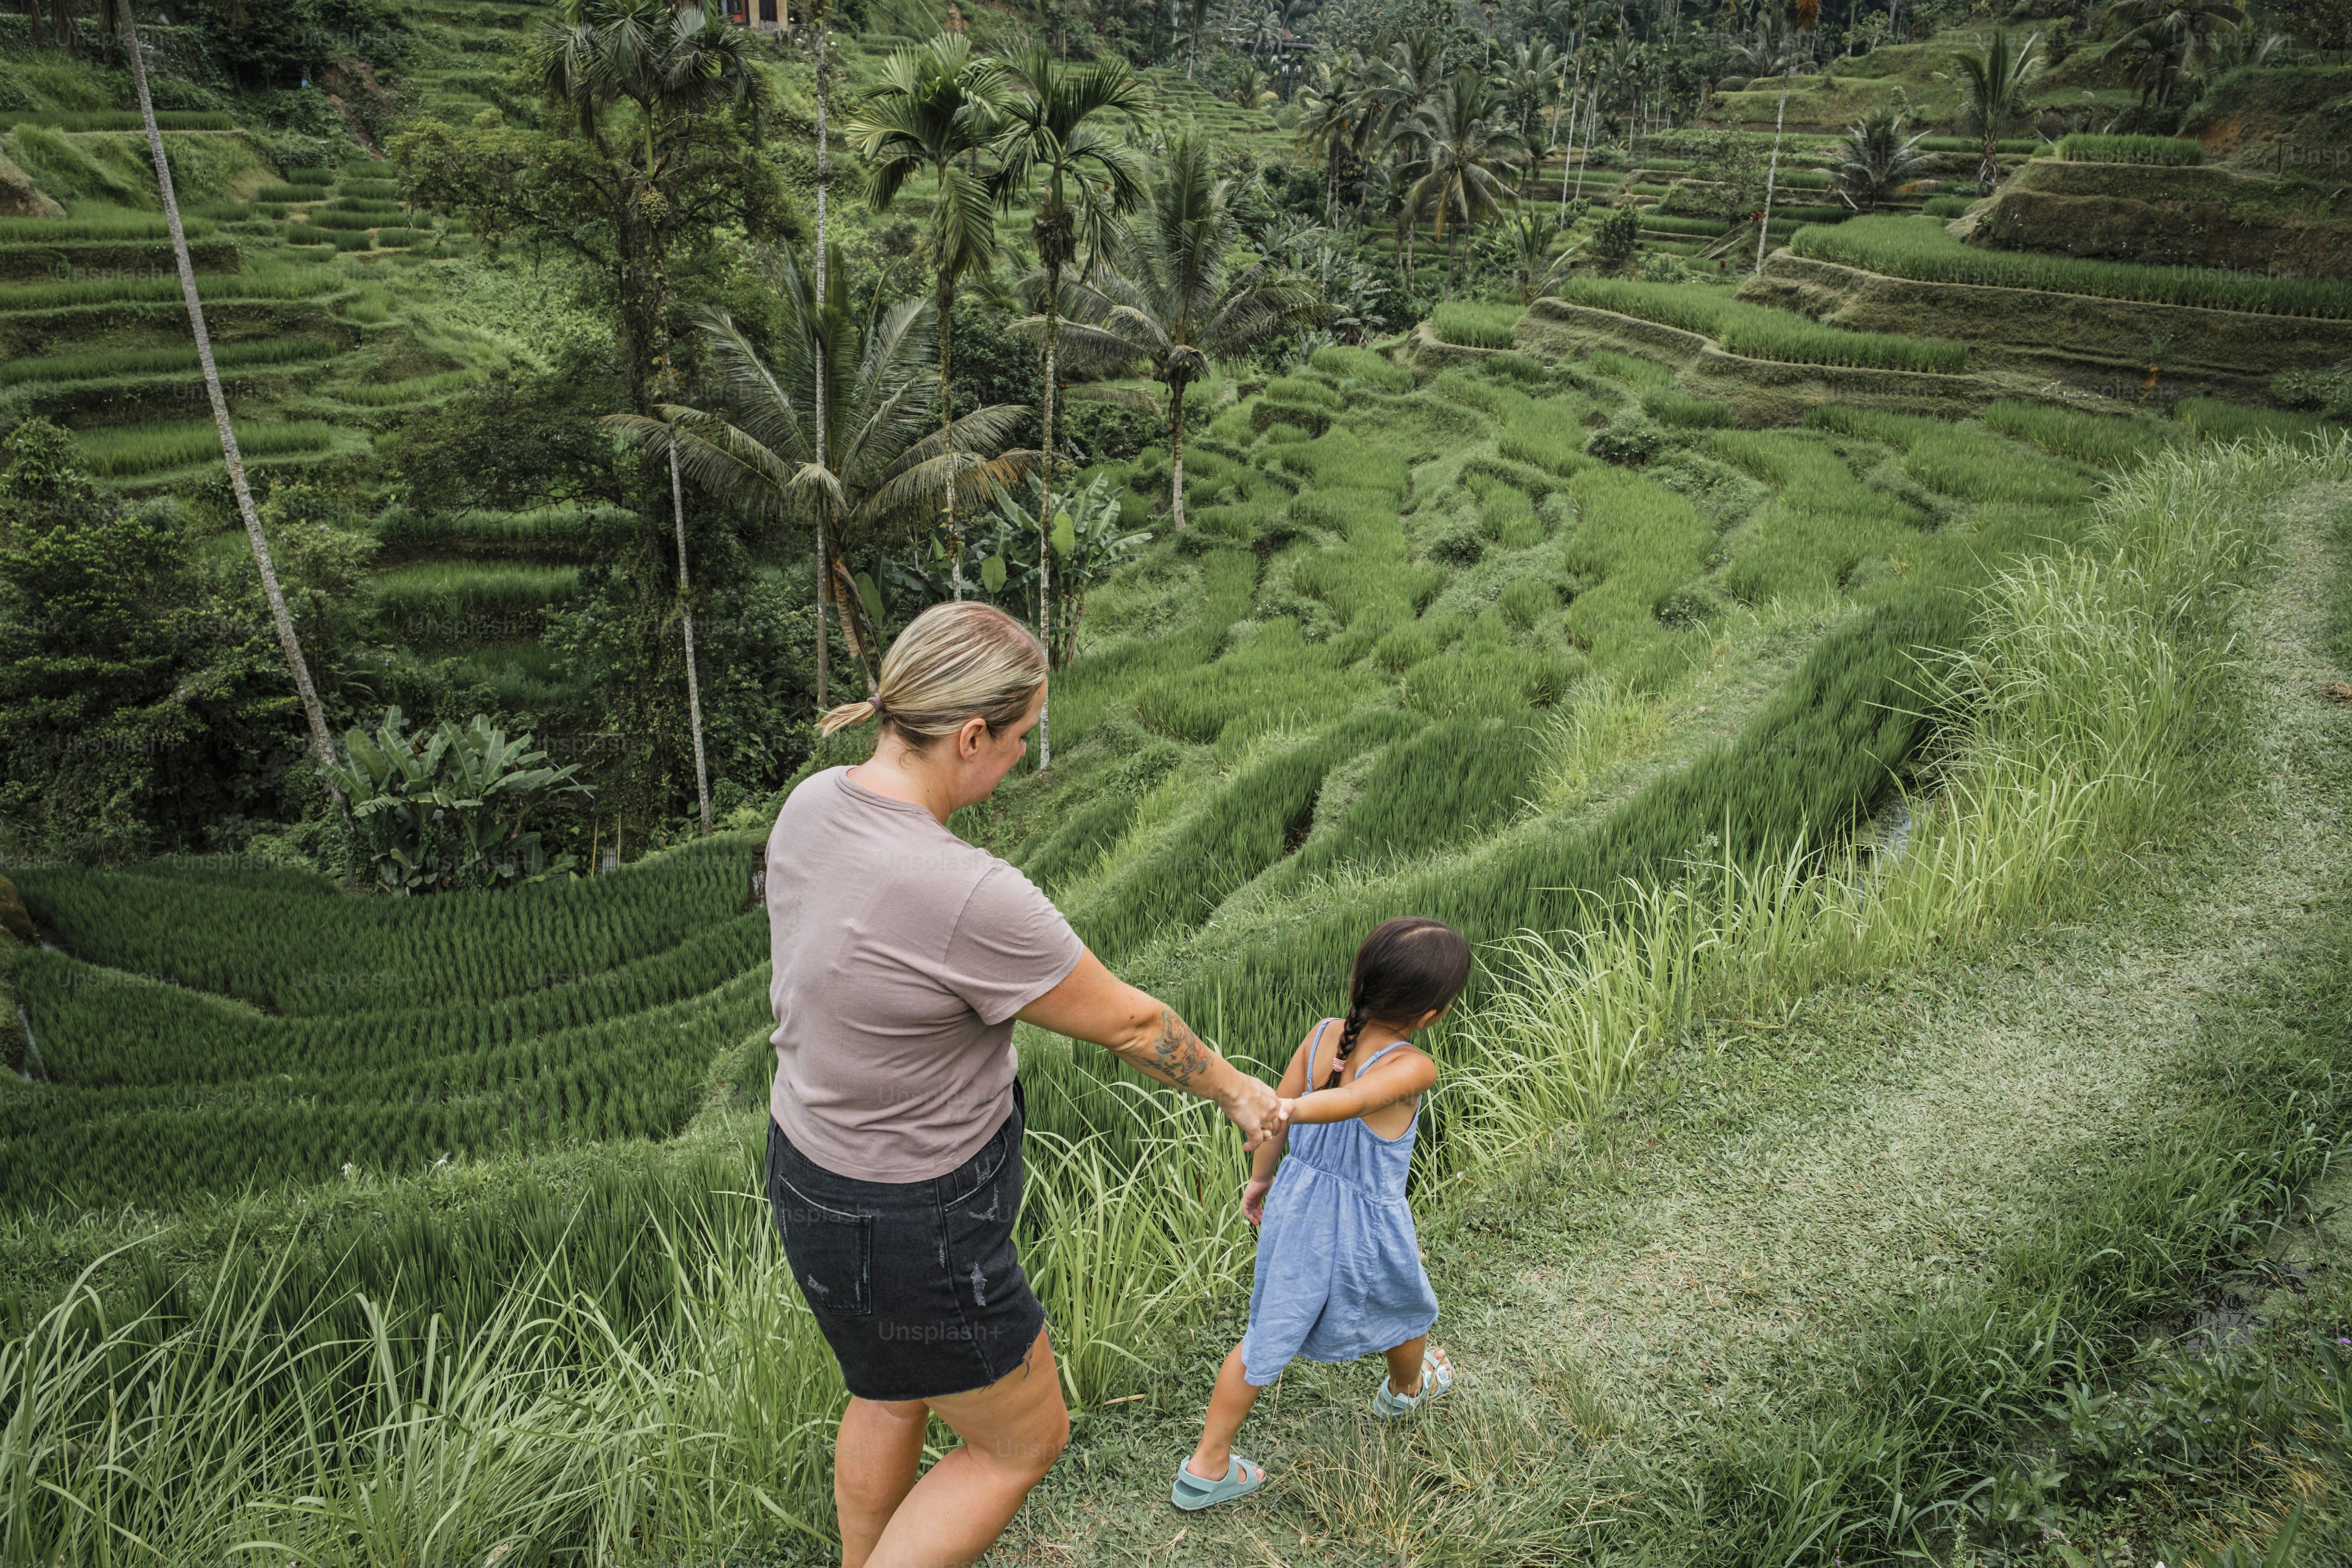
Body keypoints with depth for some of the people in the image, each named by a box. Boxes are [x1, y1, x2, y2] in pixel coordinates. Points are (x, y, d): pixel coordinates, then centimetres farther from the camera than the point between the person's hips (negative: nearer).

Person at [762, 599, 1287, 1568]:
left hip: (814, 1161, 9)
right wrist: (1236, 1092, 0)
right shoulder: (969, 899, -35)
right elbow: (1128, 1024, -19)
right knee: (1025, 1441, 18)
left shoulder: (814, 805, -10)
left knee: (893, 1398, 33)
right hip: (907, 1232, -8)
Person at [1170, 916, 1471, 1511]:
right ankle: (1405, 1389, 60)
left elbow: (1280, 1117, -2)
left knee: (1269, 1335, 18)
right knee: (1407, 1307, 30)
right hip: (1366, 1228, -4)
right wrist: (1283, 1109, -62)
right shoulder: (1413, 1069, -27)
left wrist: (1261, 1178, 13)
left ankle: (1205, 1469, 24)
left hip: (1297, 1206, 4)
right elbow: (1351, 1100, -45)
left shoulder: (1321, 1035, -10)